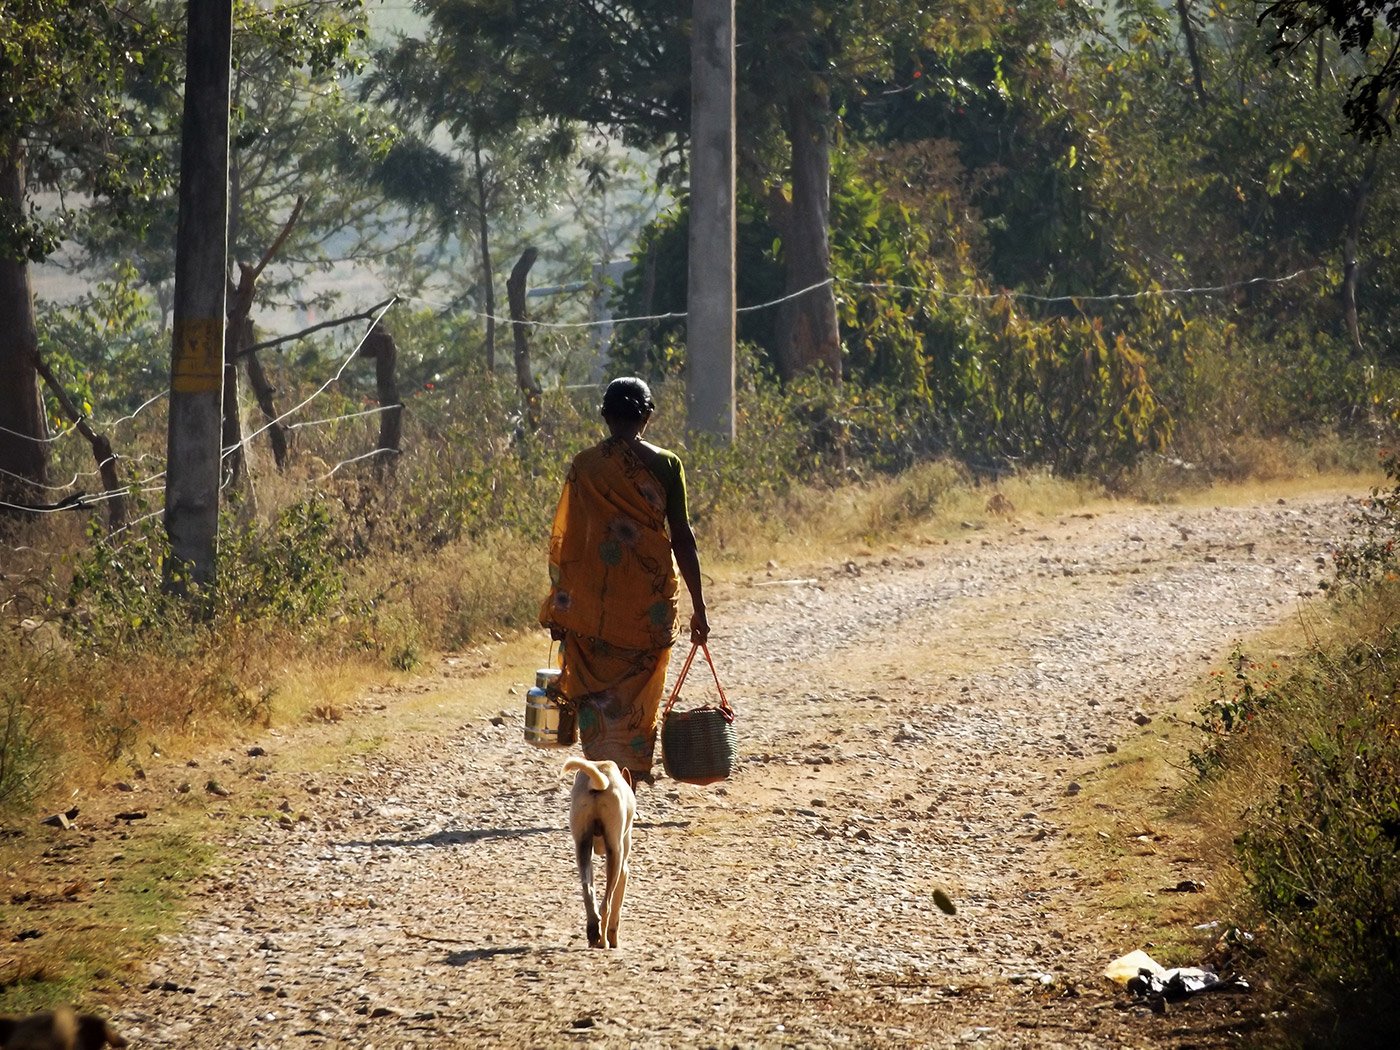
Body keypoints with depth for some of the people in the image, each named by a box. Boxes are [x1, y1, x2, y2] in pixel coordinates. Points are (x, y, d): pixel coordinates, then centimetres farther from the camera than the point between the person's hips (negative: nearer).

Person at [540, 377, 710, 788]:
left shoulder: (584, 466, -2)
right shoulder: (665, 465, -3)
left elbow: (565, 538, -2)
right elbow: (682, 538, -3)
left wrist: (558, 608, 5)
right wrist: (698, 607, 2)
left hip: (593, 600, 0)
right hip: (650, 600, 0)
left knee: (596, 693, 8)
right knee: (639, 695, 11)